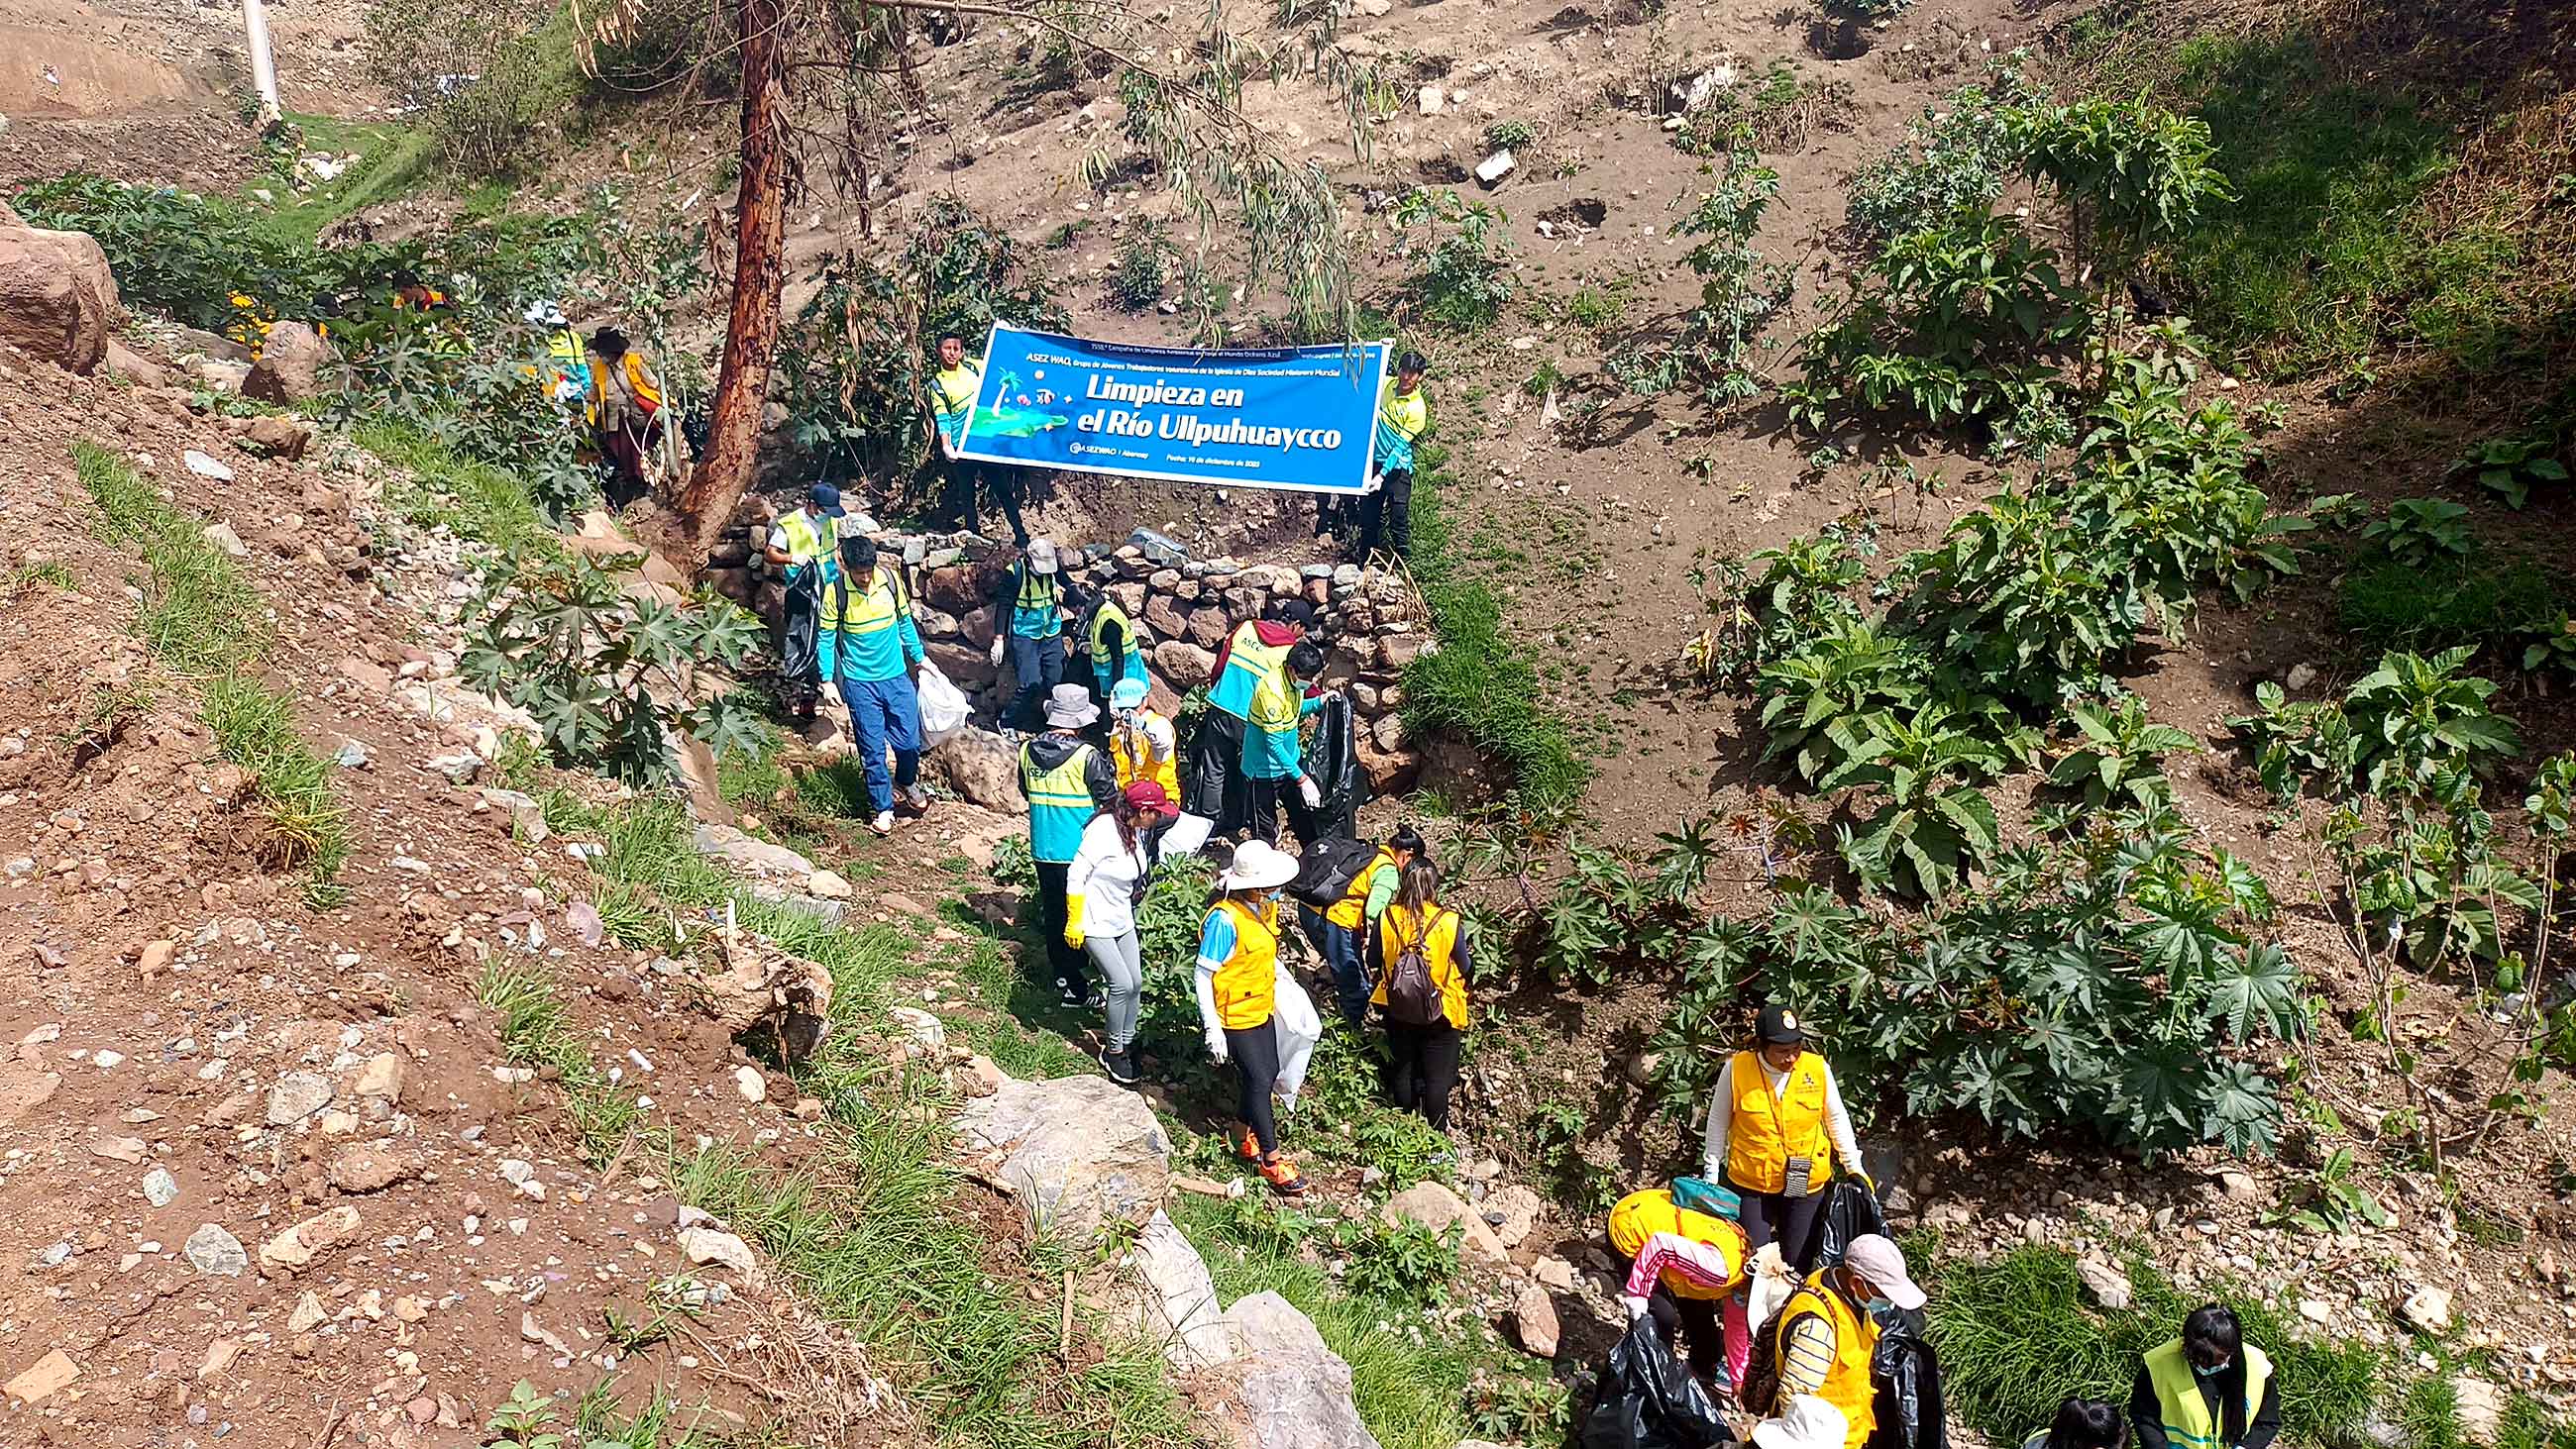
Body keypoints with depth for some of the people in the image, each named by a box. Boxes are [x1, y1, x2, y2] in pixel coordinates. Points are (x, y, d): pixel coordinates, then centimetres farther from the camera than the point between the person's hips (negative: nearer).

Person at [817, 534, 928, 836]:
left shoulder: (890, 579, -7)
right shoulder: (835, 592, -14)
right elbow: (827, 638, -5)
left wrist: (919, 657, 12)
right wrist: (827, 680, -9)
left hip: (896, 676, 2)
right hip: (860, 683, -2)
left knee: (909, 740, 6)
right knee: (873, 749, 3)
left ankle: (906, 782, 37)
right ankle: (883, 808, 19)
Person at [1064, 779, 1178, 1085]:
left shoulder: (1133, 830, -2)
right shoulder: (1104, 831, -27)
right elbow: (1076, 876, -23)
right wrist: (1074, 923, -19)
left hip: (1122, 919, 8)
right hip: (1095, 923, -8)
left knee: (1136, 983, 9)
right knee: (1122, 985, -9)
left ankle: (1126, 1042, 26)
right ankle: (1112, 1051, 9)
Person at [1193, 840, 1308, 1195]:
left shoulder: (1266, 905, -6)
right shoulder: (1224, 919, -30)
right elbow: (1204, 976, -23)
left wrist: (1281, 977, 13)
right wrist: (1213, 1029, -22)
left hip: (1261, 1009, 8)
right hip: (1235, 1017, -8)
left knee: (1267, 1073, 17)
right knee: (1259, 1080, 0)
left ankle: (1249, 1136, 39)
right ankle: (1271, 1159, 15)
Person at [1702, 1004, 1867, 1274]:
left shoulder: (1818, 1068, -10)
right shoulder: (1736, 1069, -13)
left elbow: (1836, 1119, 5)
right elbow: (1719, 1121, 1)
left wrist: (1854, 1166, 5)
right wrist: (1712, 1171, 4)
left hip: (1806, 1184, 1)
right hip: (1750, 1183, -1)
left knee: (1798, 1263, 9)